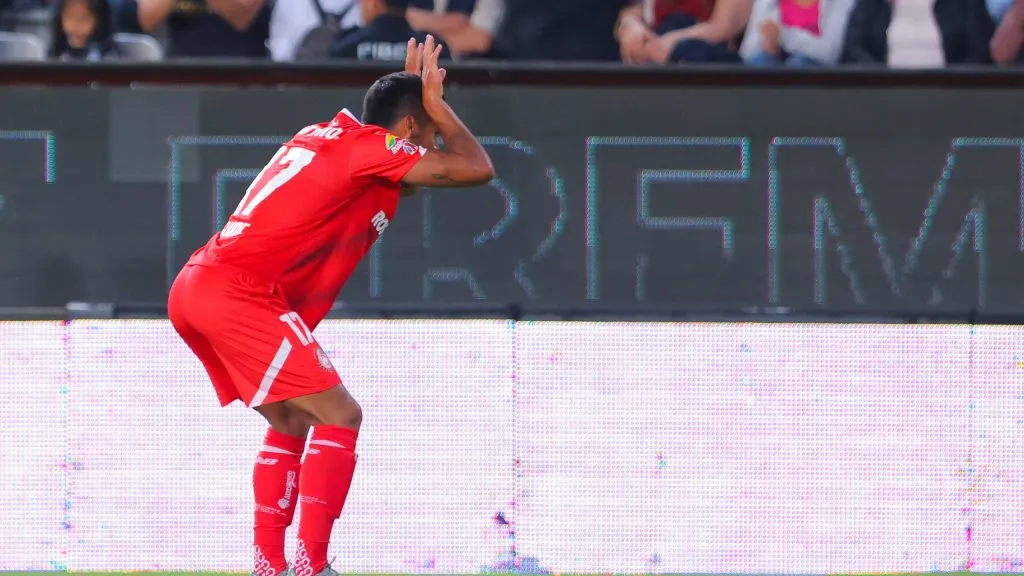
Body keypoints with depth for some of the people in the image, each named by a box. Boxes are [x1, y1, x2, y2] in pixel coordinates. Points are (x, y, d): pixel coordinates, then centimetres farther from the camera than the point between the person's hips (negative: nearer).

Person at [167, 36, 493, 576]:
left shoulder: (326, 135, 22)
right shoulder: (371, 147, -4)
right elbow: (477, 168, -4)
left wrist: (411, 86, 32)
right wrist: (435, 103, 9)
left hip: (195, 289, 10)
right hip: (239, 293, -10)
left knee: (291, 423, 19)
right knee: (339, 415, -7)